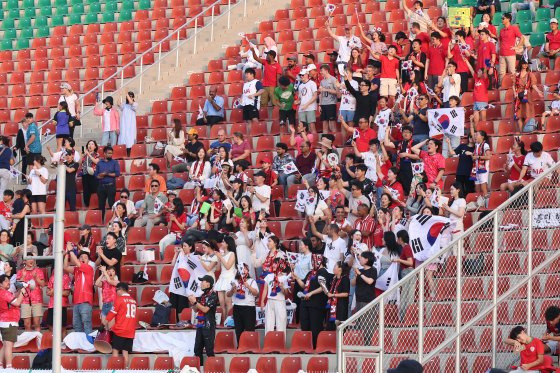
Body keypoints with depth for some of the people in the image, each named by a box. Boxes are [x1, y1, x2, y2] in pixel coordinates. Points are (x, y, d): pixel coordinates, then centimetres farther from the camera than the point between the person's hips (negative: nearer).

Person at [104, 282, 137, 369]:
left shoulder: (119, 299, -7)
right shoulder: (133, 301, 11)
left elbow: (112, 313, -4)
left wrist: (105, 322, 10)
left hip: (119, 330, -5)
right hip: (130, 332, 5)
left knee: (115, 350, 1)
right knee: (125, 352, 4)